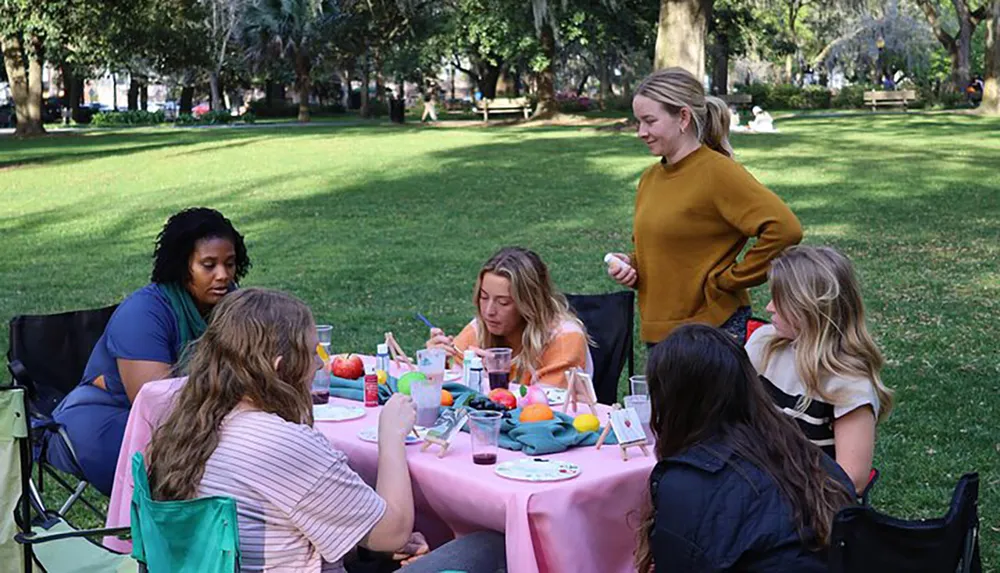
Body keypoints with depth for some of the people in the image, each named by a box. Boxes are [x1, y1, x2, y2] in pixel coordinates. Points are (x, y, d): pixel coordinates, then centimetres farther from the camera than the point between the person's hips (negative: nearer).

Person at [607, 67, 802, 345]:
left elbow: (784, 229, -22)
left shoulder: (717, 172, -13)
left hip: (714, 330, -7)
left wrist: (730, 279, -15)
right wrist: (631, 265, 3)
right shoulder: (650, 177, 10)